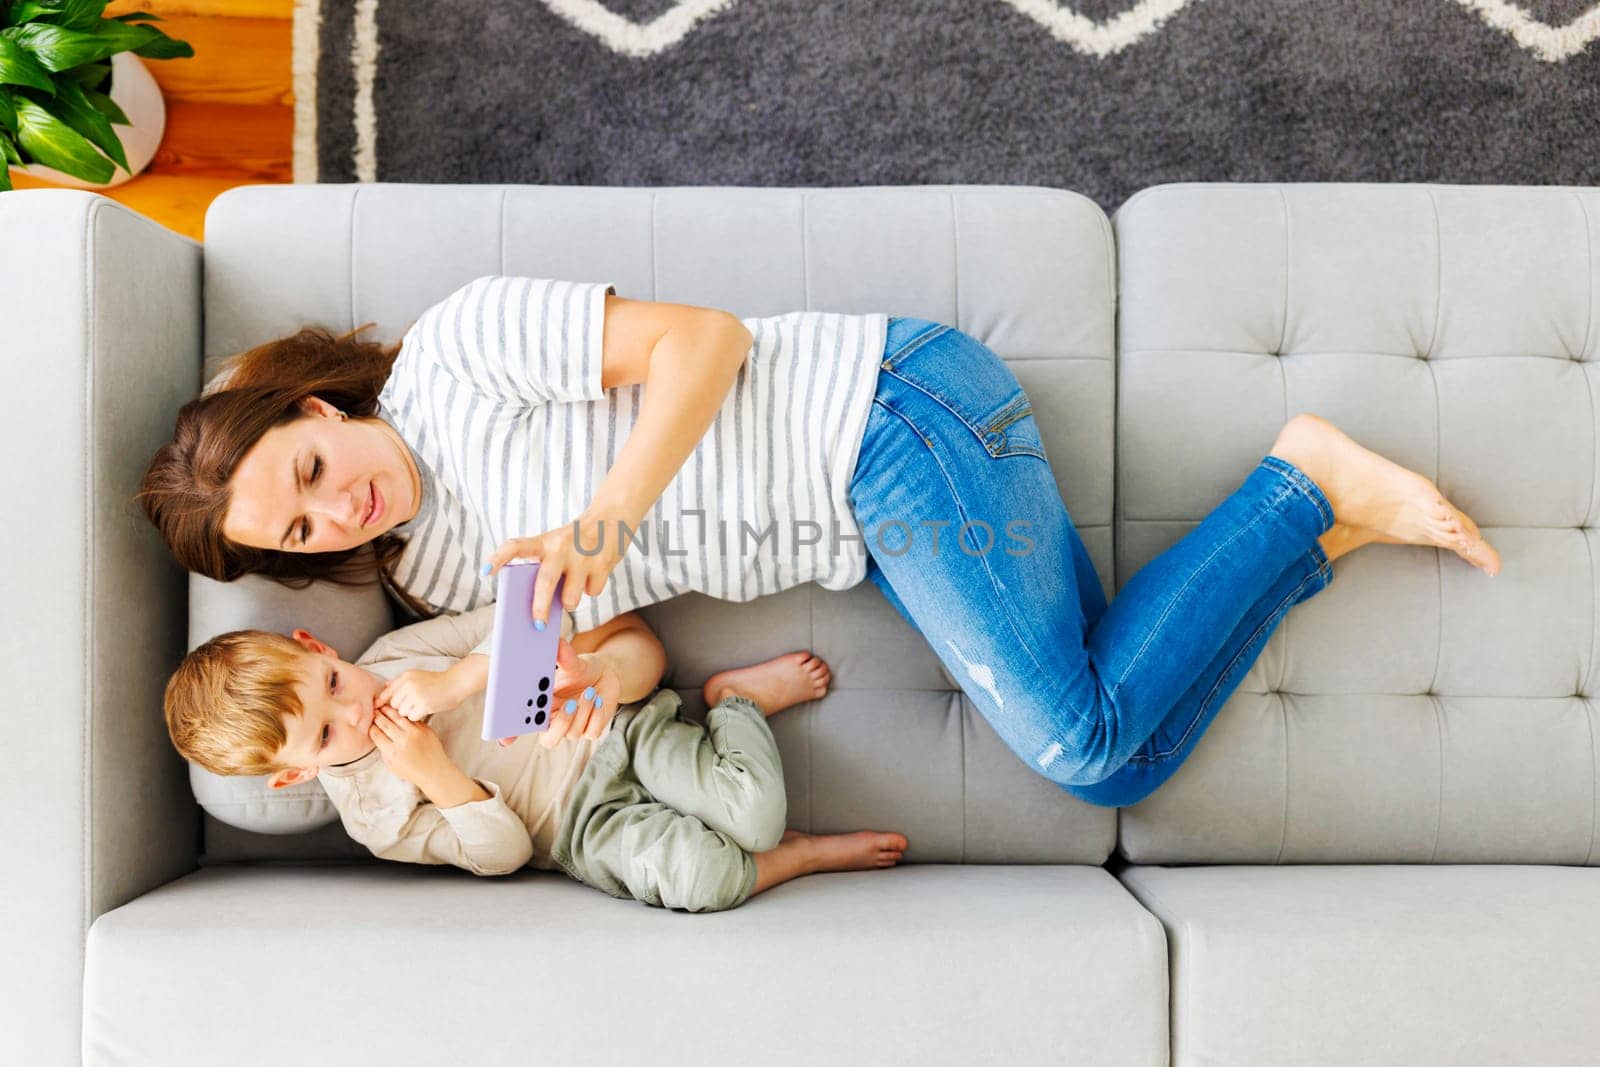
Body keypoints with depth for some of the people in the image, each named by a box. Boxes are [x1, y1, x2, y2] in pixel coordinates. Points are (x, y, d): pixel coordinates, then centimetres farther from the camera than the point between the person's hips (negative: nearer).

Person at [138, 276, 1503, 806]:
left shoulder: (456, 347, -11)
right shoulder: (433, 572, 11)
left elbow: (703, 338, -14)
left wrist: (607, 517, -23)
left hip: (887, 410, -7)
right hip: (867, 535, 7)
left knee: (1086, 740, -17)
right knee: (1113, 756, -2)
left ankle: (1303, 485, 2)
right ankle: (1326, 531, 13)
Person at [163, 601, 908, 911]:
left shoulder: (396, 656, -4)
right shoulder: (375, 815, -6)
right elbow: (503, 852, -7)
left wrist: (450, 683, -24)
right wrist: (435, 776, -21)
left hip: (612, 729, 2)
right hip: (584, 827, -2)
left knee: (752, 809, -22)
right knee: (703, 874, -31)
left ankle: (736, 697, 6)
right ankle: (801, 856, -2)